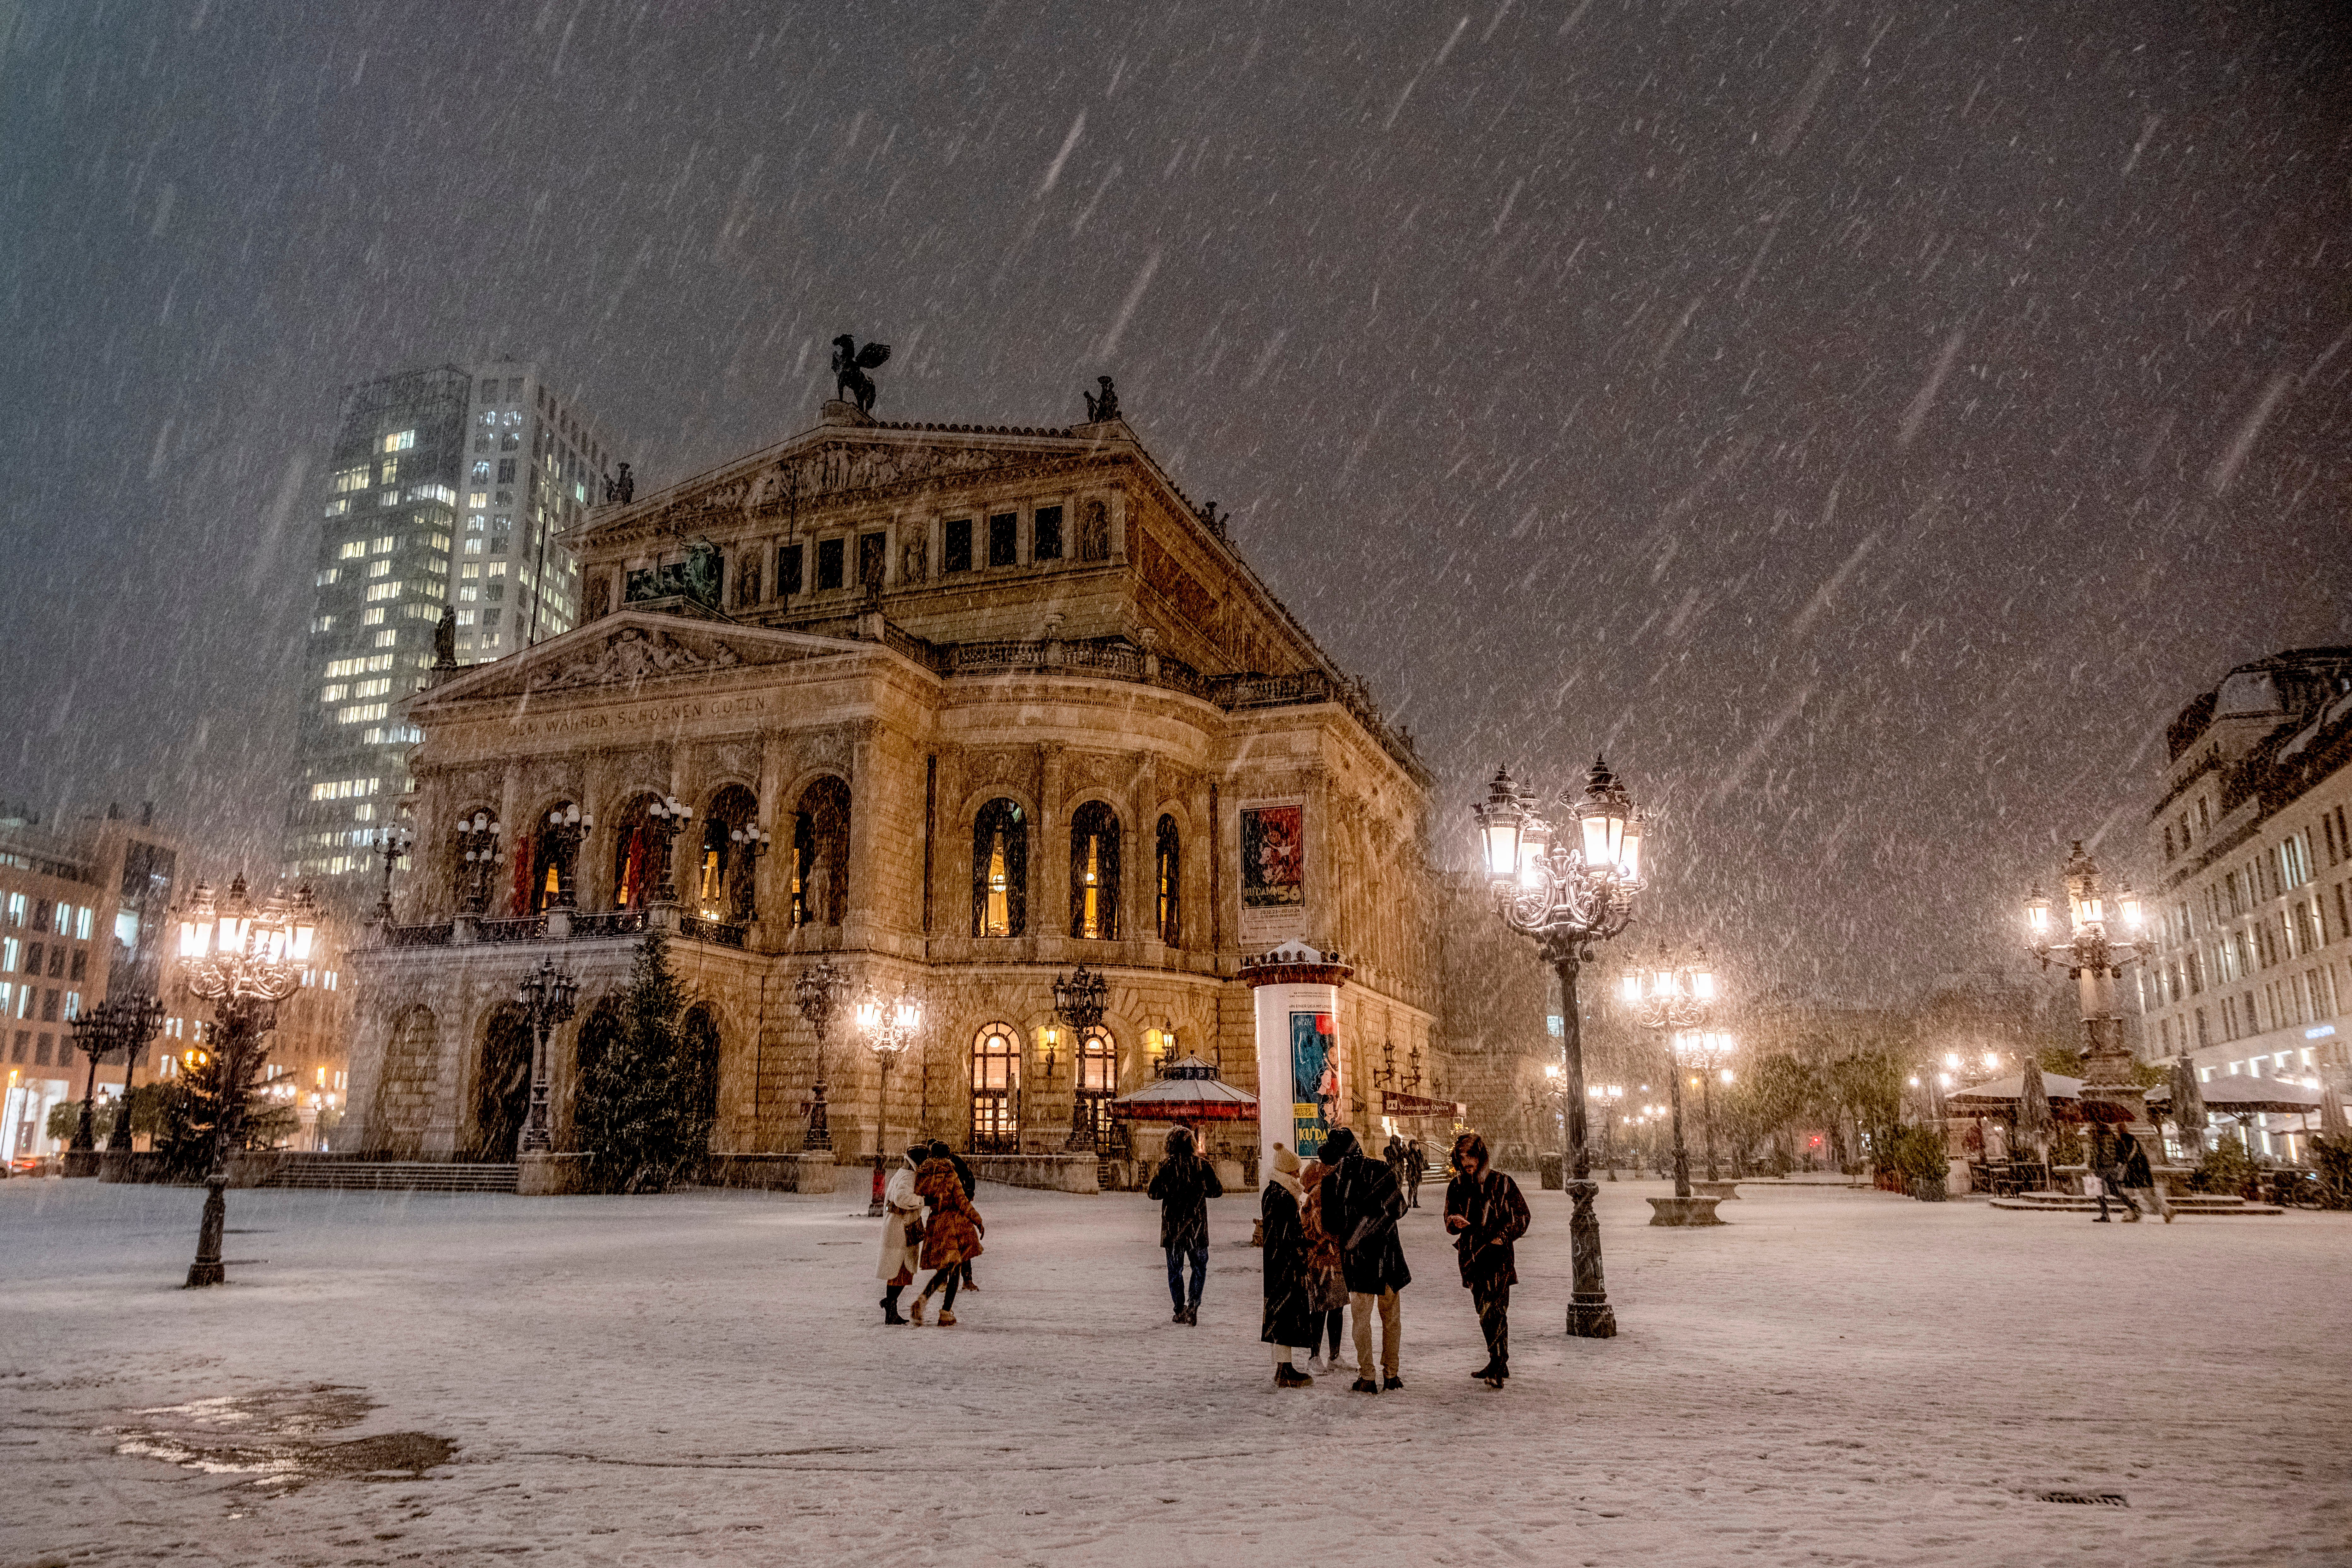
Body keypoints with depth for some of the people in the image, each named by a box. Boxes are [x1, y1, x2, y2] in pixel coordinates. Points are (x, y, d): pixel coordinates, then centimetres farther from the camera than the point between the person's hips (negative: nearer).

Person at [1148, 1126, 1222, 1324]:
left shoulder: (1166, 1166, -6)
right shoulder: (1202, 1165, -3)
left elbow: (1155, 1193, -4)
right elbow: (1216, 1191, 3)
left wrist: (1154, 1178, 14)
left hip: (1172, 1226, 0)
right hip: (1197, 1225, 0)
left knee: (1175, 1270, 11)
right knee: (1200, 1267, 12)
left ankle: (1180, 1311, 11)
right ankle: (1192, 1306, -5)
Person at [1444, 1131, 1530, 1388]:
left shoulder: (1502, 1182, -3)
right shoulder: (1457, 1186, 9)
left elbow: (1522, 1215, 3)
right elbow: (1450, 1221, 15)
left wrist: (1503, 1237, -8)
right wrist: (1455, 1222, -8)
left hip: (1498, 1254, -5)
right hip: (1471, 1255, 5)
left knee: (1494, 1310, -15)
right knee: (1484, 1312, 11)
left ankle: (1498, 1369, -15)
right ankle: (1498, 1364, 22)